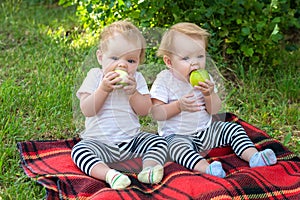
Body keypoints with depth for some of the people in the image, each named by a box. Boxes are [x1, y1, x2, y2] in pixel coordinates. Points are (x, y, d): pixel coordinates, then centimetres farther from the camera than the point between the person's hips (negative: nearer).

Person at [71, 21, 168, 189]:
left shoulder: (137, 79, 4)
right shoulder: (95, 77, -3)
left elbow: (145, 111, -3)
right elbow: (87, 110, -13)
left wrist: (133, 93, -19)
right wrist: (103, 89, -24)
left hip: (133, 139, 3)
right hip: (100, 142, -2)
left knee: (160, 142, -14)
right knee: (79, 150, -28)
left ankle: (148, 169, -31)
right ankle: (108, 174, -46)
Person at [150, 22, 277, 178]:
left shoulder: (205, 79, 3)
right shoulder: (164, 80, -12)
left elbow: (215, 110, 0)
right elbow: (156, 113, -18)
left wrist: (209, 94, -19)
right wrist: (179, 105, -30)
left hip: (205, 130, 6)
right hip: (176, 135, -6)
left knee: (233, 128, -4)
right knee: (179, 147, -36)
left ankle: (254, 157, -12)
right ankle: (207, 168, -56)